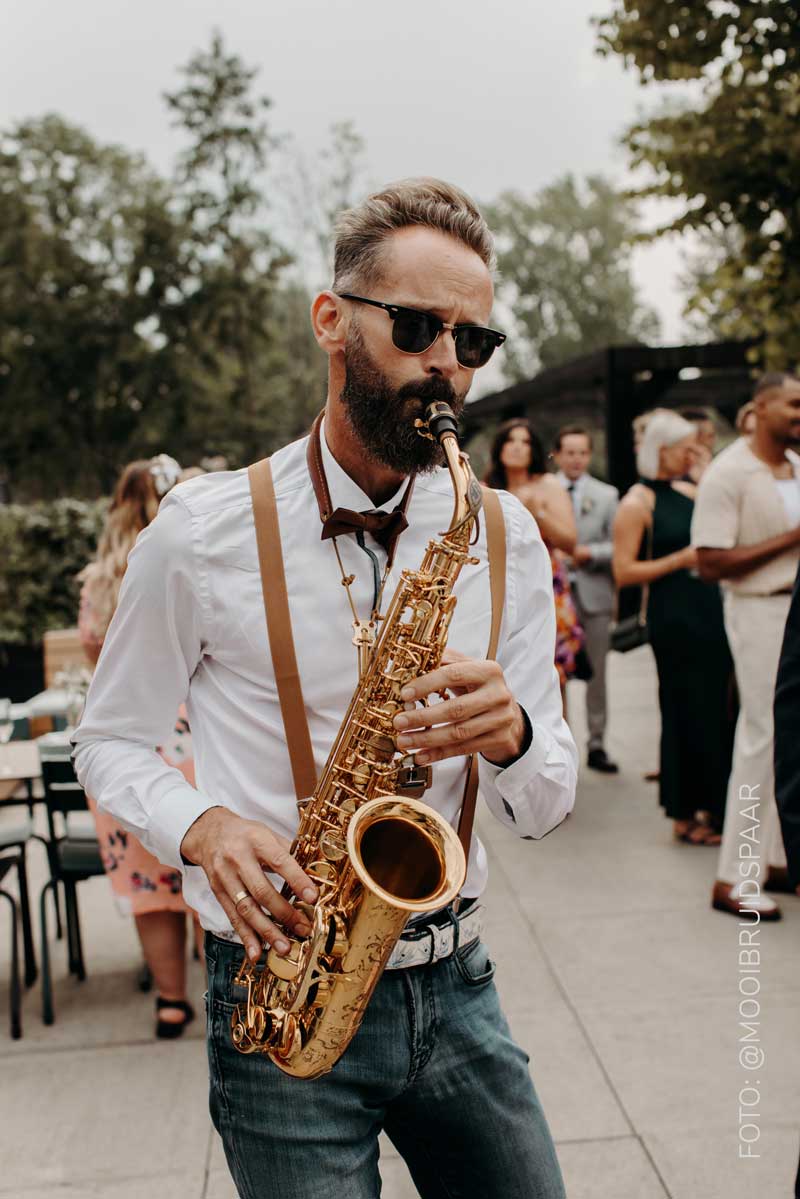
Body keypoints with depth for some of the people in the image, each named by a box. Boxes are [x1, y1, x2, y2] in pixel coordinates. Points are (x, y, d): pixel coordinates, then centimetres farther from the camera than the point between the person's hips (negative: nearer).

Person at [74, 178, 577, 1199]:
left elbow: (546, 809, 2)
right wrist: (201, 827, -19)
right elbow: (110, 743, 1)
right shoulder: (203, 531, -9)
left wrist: (509, 734, -20)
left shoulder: (505, 539, 0)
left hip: (453, 988, 4)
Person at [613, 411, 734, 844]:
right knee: (687, 713, -3)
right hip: (673, 618, -7)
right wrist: (682, 559, -17)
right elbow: (624, 572, -14)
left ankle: (713, 804, 22)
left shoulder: (688, 491, 14)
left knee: (717, 709, 10)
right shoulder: (636, 503, -8)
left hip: (709, 611, 7)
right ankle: (684, 816, 9)